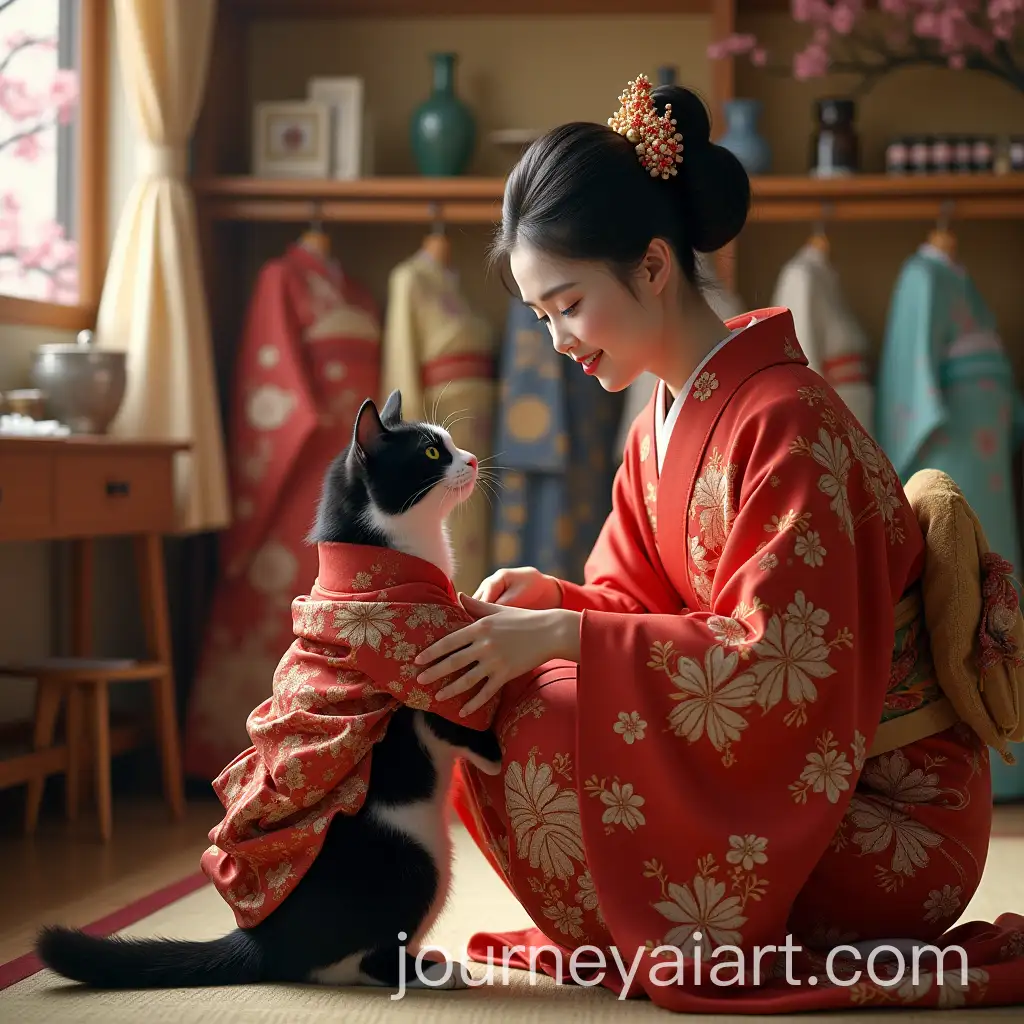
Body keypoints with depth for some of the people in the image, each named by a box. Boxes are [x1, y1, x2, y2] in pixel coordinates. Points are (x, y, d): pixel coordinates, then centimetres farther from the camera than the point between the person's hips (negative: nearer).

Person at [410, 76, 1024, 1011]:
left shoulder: (786, 424, -21)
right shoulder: (662, 428, 7)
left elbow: (778, 669, -25)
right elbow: (637, 603, 9)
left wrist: (564, 633, -27)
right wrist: (538, 599, -11)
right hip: (776, 771, 9)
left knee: (537, 723, -21)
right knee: (488, 684, 0)